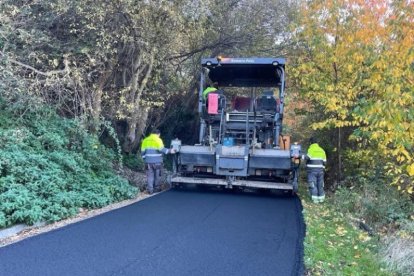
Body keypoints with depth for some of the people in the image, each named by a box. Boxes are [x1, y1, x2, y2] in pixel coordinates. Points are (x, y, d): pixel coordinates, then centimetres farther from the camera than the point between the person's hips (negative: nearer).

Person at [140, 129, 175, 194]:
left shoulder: (145, 140, 9)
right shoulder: (158, 140, -5)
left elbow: (143, 151, 7)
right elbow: (161, 149, -17)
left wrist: (144, 158, 19)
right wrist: (169, 151, -9)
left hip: (148, 161, 3)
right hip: (157, 161, -3)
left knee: (150, 176, 6)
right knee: (157, 175, 11)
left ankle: (150, 189, 1)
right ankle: (156, 188, 17)